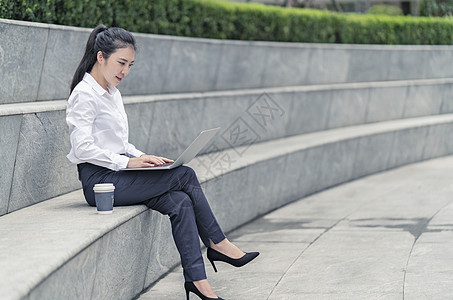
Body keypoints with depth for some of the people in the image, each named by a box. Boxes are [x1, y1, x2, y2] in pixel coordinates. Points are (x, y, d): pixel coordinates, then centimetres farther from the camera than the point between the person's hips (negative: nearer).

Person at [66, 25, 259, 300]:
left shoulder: (113, 93, 18)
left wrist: (144, 158, 4)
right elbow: (83, 148, -18)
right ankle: (218, 244, -1)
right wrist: (127, 162, -22)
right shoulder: (84, 95, -10)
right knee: (186, 175, -16)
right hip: (99, 180, -8)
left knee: (180, 202, -16)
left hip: (118, 173, 8)